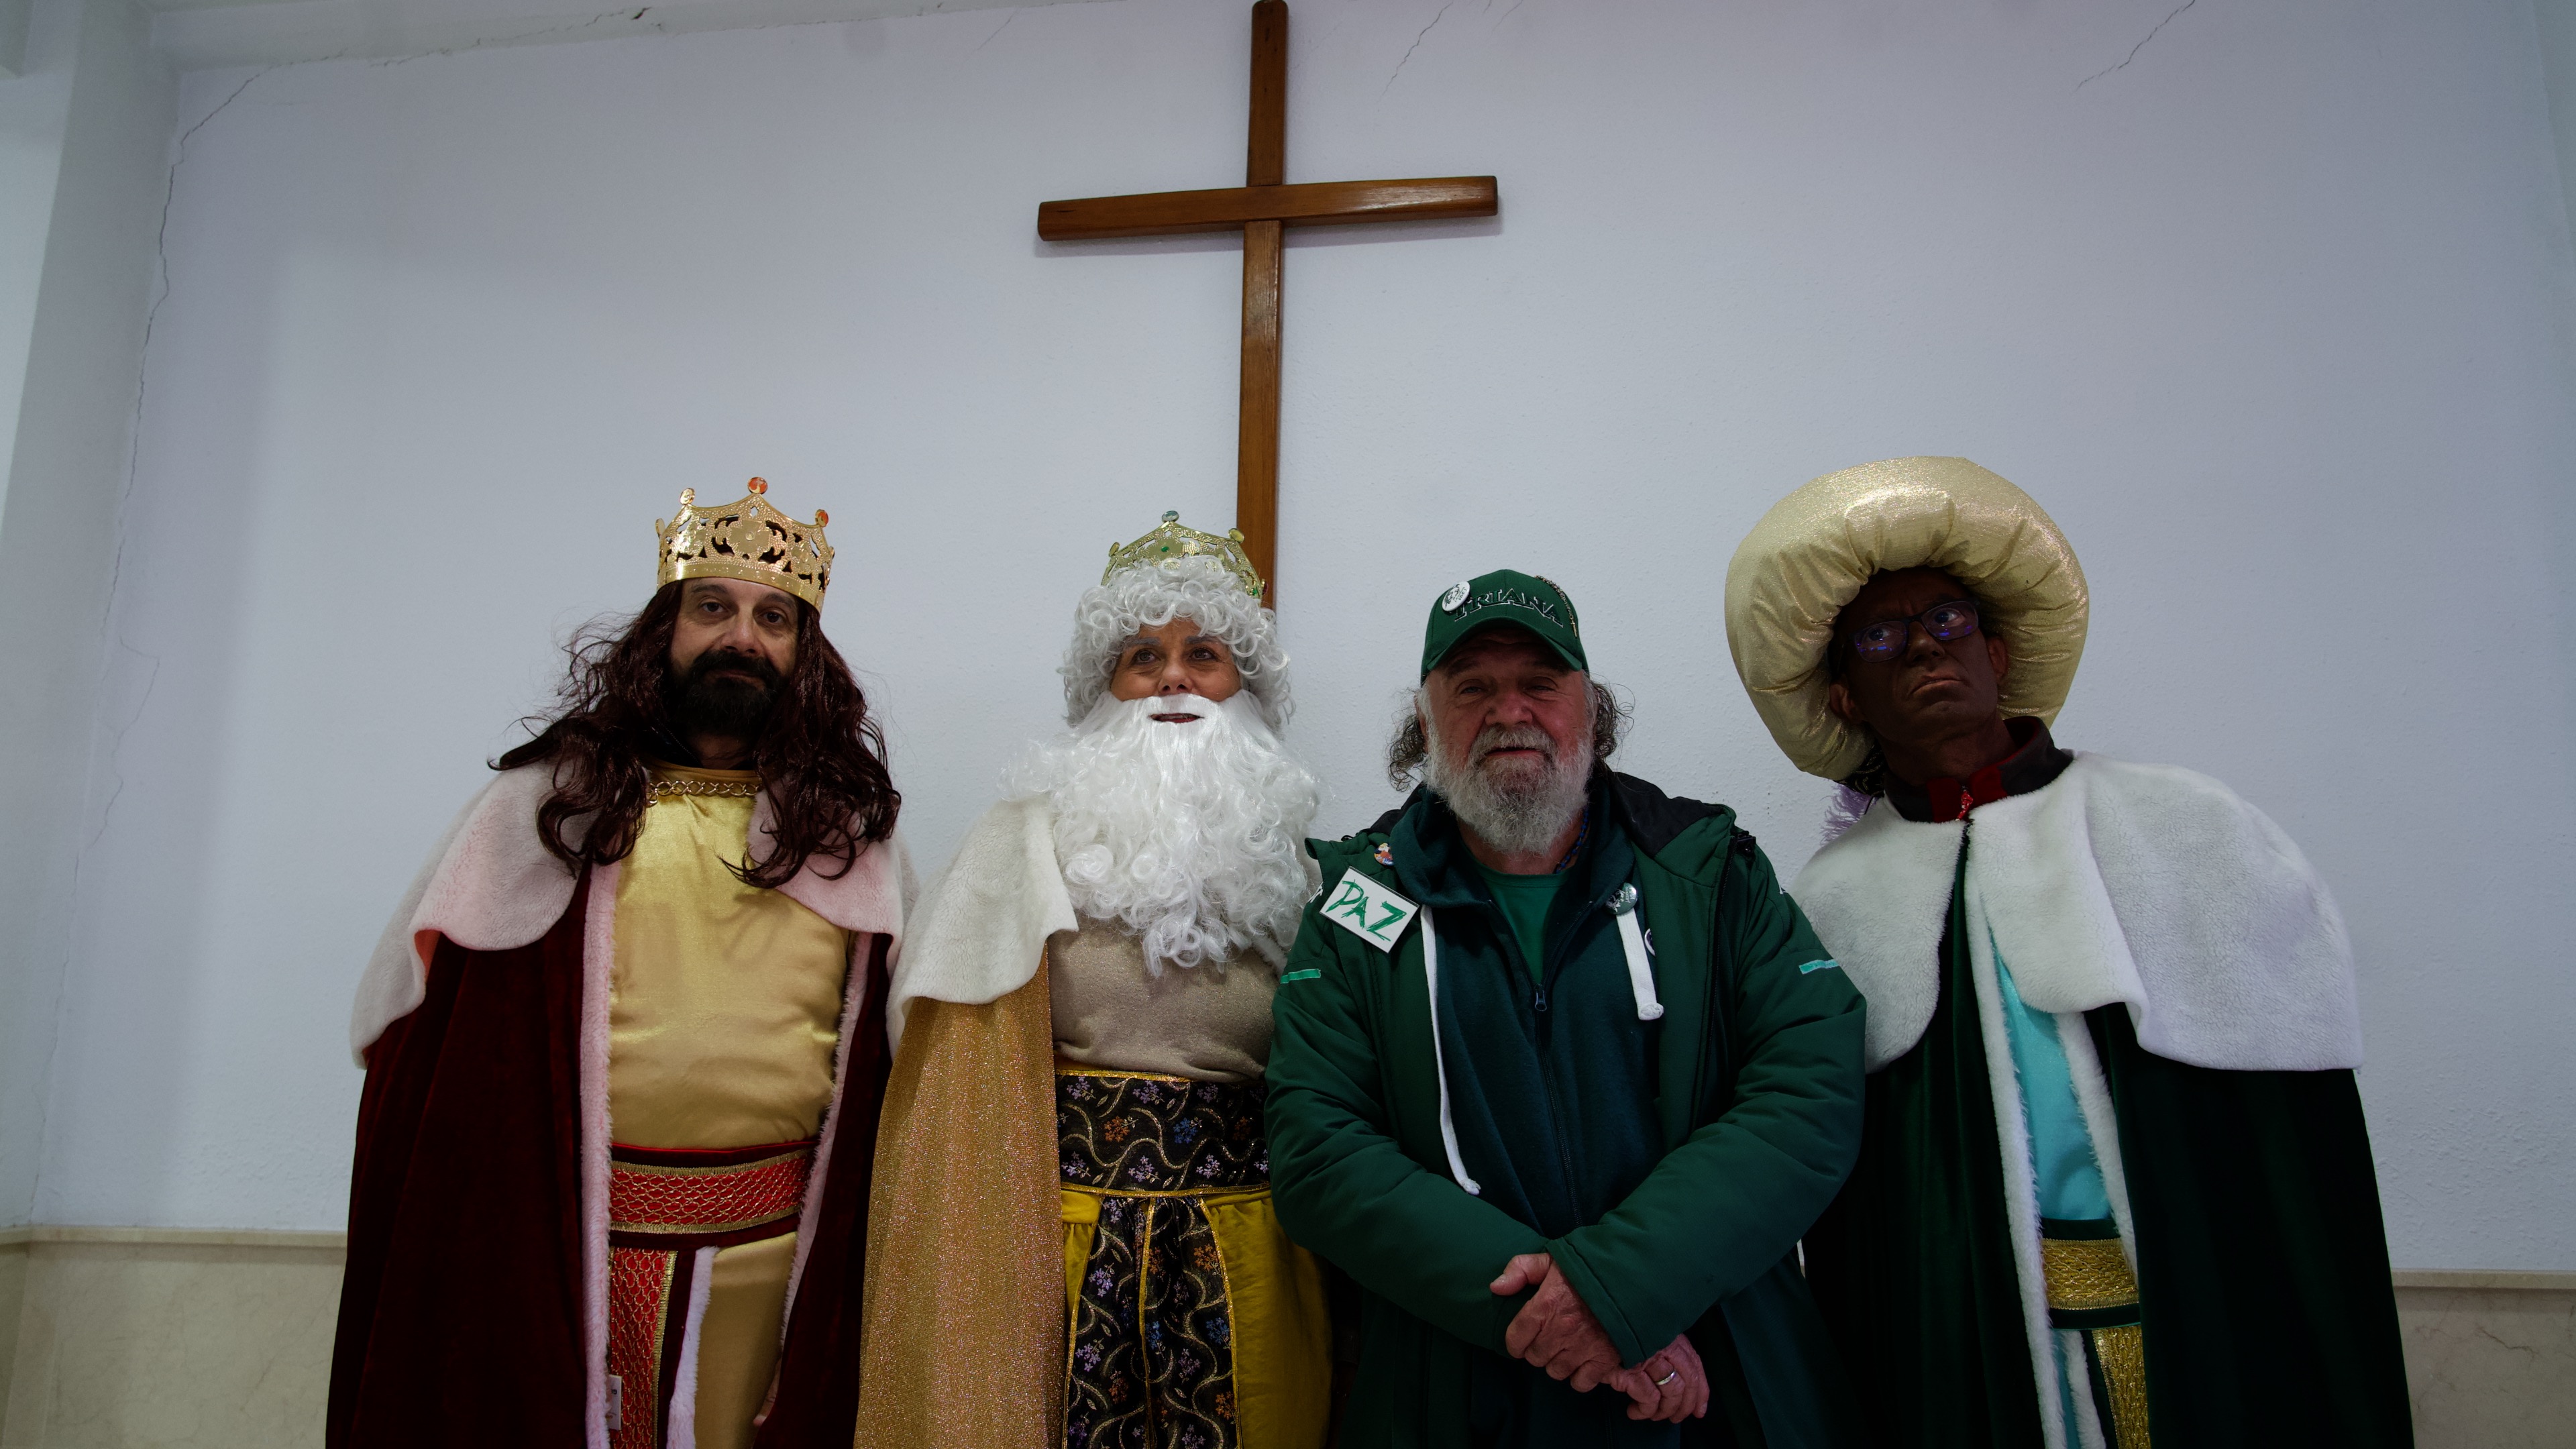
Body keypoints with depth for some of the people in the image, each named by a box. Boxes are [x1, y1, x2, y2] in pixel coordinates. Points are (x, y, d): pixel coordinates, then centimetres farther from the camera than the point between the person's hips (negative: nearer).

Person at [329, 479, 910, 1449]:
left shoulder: (849, 826, 7)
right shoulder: (550, 801, 3)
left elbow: (900, 1040, 8)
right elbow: (420, 1025, 3)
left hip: (770, 1249, 1)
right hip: (563, 1238, -1)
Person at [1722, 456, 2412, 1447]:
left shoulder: (2187, 828, 1)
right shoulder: (1833, 905, 1)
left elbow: (2315, 1143, 1)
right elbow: (1823, 1183, 4)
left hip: (2223, 1335, 0)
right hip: (1962, 1356, 0)